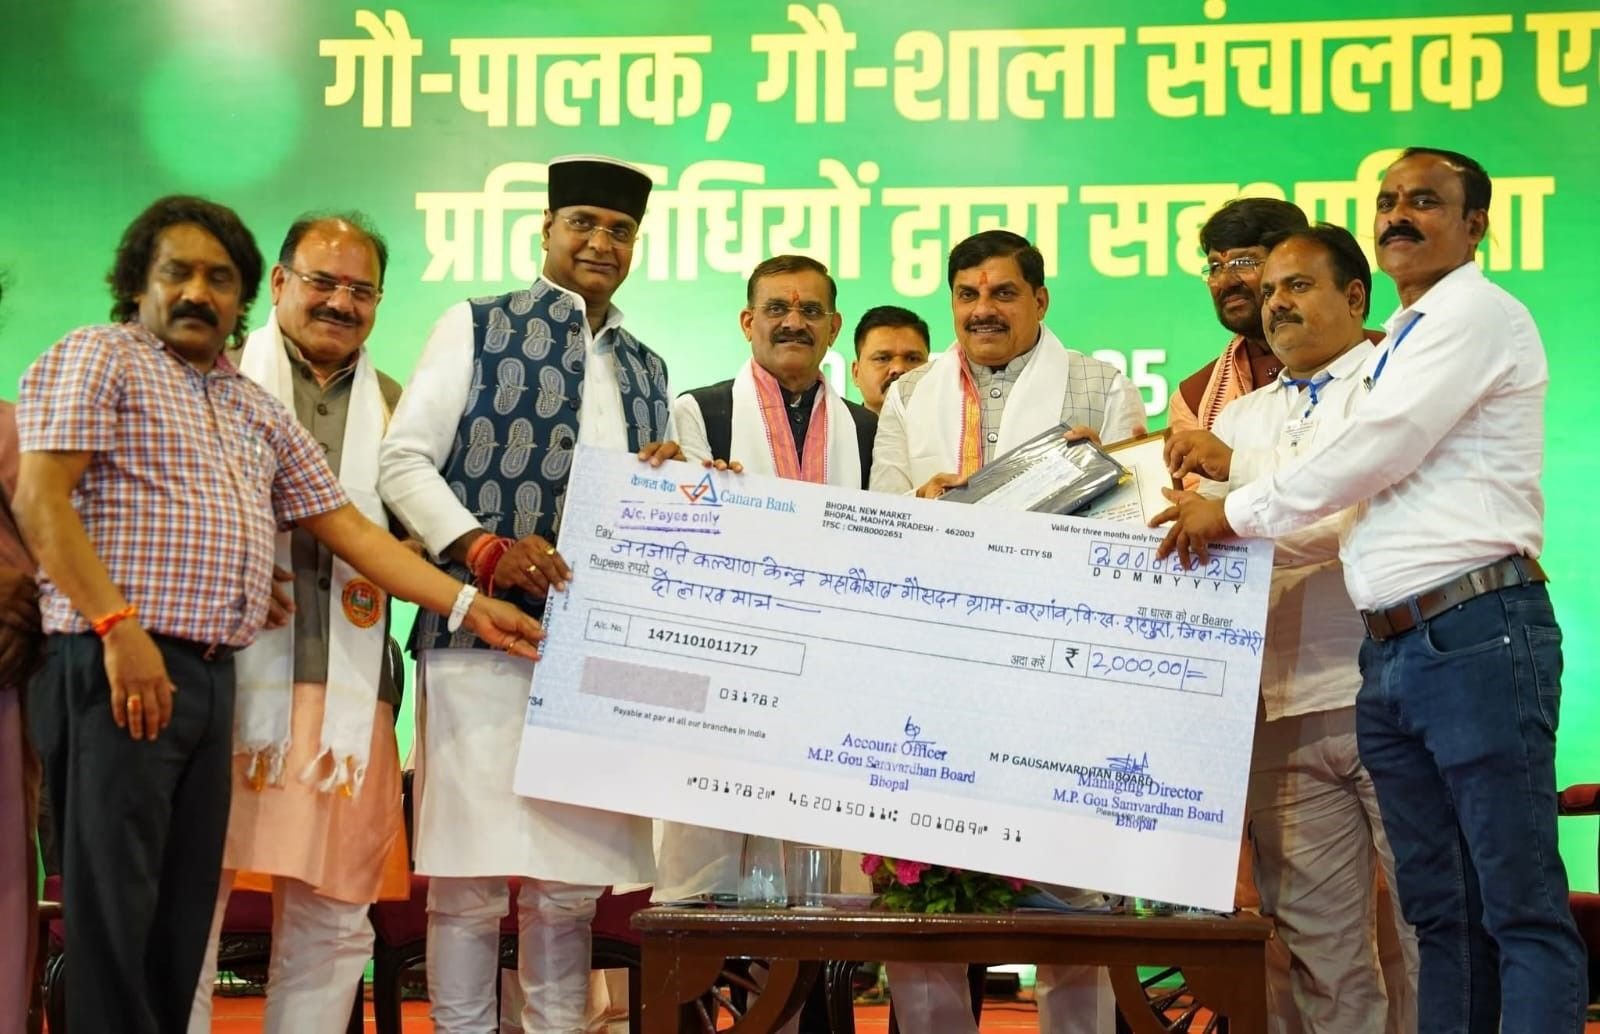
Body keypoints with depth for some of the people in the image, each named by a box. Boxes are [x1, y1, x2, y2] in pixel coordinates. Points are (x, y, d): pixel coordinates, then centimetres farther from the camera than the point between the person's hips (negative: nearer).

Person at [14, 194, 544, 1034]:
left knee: (185, 911, 7)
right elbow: (41, 500, -9)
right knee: (114, 909, -7)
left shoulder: (257, 413, 22)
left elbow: (349, 528, 20)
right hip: (114, 666, -7)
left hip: (211, 680, 7)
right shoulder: (99, 358, 2)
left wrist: (467, 606, 12)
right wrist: (118, 627, -18)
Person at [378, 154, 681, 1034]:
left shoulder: (646, 369, 22)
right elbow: (403, 462, -2)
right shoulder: (476, 328, 6)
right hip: (484, 632, -4)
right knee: (471, 877, -4)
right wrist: (483, 548, -16)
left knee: (572, 880, 6)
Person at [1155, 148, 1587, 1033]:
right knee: (1439, 911, 9)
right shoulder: (1399, 345, 23)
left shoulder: (1477, 314, -5)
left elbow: (1376, 451, -11)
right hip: (1391, 651, 9)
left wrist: (1238, 511, -2)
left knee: (1521, 908, -8)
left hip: (1475, 635, -9)